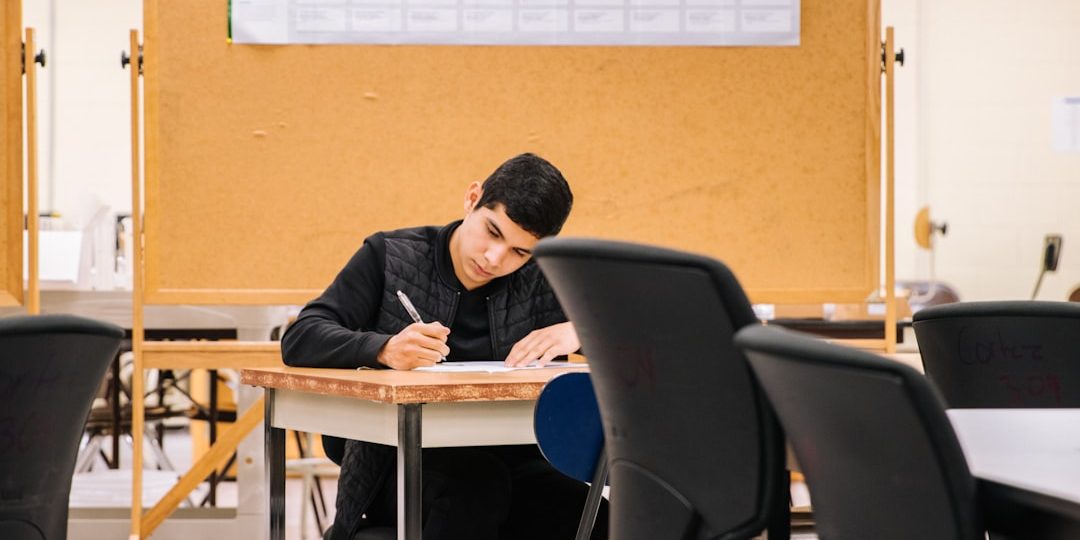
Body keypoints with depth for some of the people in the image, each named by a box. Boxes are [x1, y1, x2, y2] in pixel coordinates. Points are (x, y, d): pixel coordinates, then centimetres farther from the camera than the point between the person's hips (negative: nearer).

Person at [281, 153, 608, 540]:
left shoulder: (545, 280, 7)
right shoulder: (390, 258, 3)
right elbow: (300, 340, -5)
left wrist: (579, 331, -18)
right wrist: (385, 349, -25)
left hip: (513, 462, 1)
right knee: (474, 480, -35)